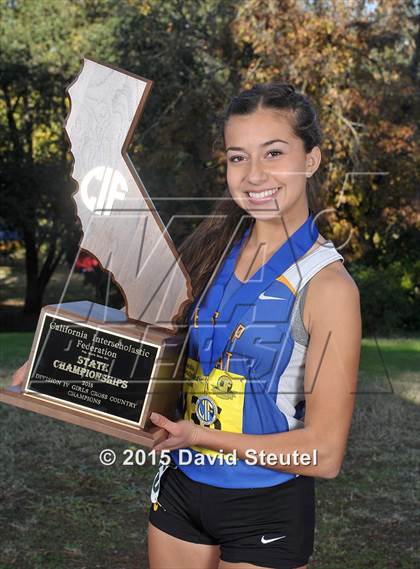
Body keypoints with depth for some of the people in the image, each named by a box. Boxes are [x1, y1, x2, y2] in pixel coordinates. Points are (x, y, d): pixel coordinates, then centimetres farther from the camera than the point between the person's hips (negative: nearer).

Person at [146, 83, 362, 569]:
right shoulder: (212, 246, -2)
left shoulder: (326, 285, -18)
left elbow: (324, 454, -19)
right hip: (179, 488, 5)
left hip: (266, 510, -5)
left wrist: (199, 435, -21)